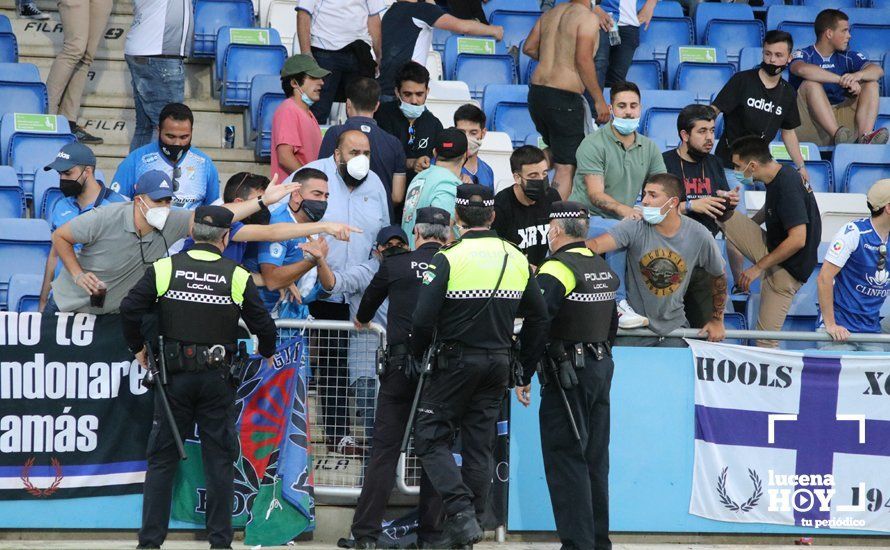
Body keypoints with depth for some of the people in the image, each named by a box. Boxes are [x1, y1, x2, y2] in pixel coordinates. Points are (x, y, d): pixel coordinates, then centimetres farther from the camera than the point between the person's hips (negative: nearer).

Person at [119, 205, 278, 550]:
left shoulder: (165, 269, -1)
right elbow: (263, 325, -1)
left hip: (174, 376, 1)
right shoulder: (237, 277, -3)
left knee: (162, 459, 6)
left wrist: (137, 347, 11)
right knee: (219, 460, 7)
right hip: (217, 378, -1)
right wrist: (266, 353, 21)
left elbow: (129, 310, -6)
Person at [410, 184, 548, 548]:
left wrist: (417, 355, 2)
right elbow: (539, 318, 9)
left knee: (431, 438, 3)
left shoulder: (448, 259, -13)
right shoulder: (517, 260, 5)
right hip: (498, 364, 5)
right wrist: (523, 368, 17)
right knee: (480, 444, 12)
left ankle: (462, 513, -13)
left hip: (455, 363, -5)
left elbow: (423, 318, -16)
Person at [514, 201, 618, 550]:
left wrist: (523, 377, -16)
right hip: (601, 370, 8)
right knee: (594, 459, 13)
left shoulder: (557, 269, -14)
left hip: (567, 375, -8)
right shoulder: (604, 269, 12)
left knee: (565, 459, -5)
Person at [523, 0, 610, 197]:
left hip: (536, 92, 8)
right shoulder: (588, 18, -10)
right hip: (564, 98, -8)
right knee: (566, 168, -3)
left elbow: (529, 48, 15)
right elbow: (583, 60, -19)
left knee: (556, 151, 29)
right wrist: (599, 100, -13)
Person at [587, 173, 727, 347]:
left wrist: (717, 320, 14)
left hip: (674, 326, 1)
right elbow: (596, 245, -28)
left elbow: (718, 276, 9)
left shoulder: (699, 235, -7)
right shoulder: (635, 228, -13)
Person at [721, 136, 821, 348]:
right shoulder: (777, 177, 0)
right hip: (771, 248, 9)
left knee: (766, 339, -5)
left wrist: (758, 267, -24)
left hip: (787, 267, -9)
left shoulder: (788, 186, -28)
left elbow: (797, 240, -32)